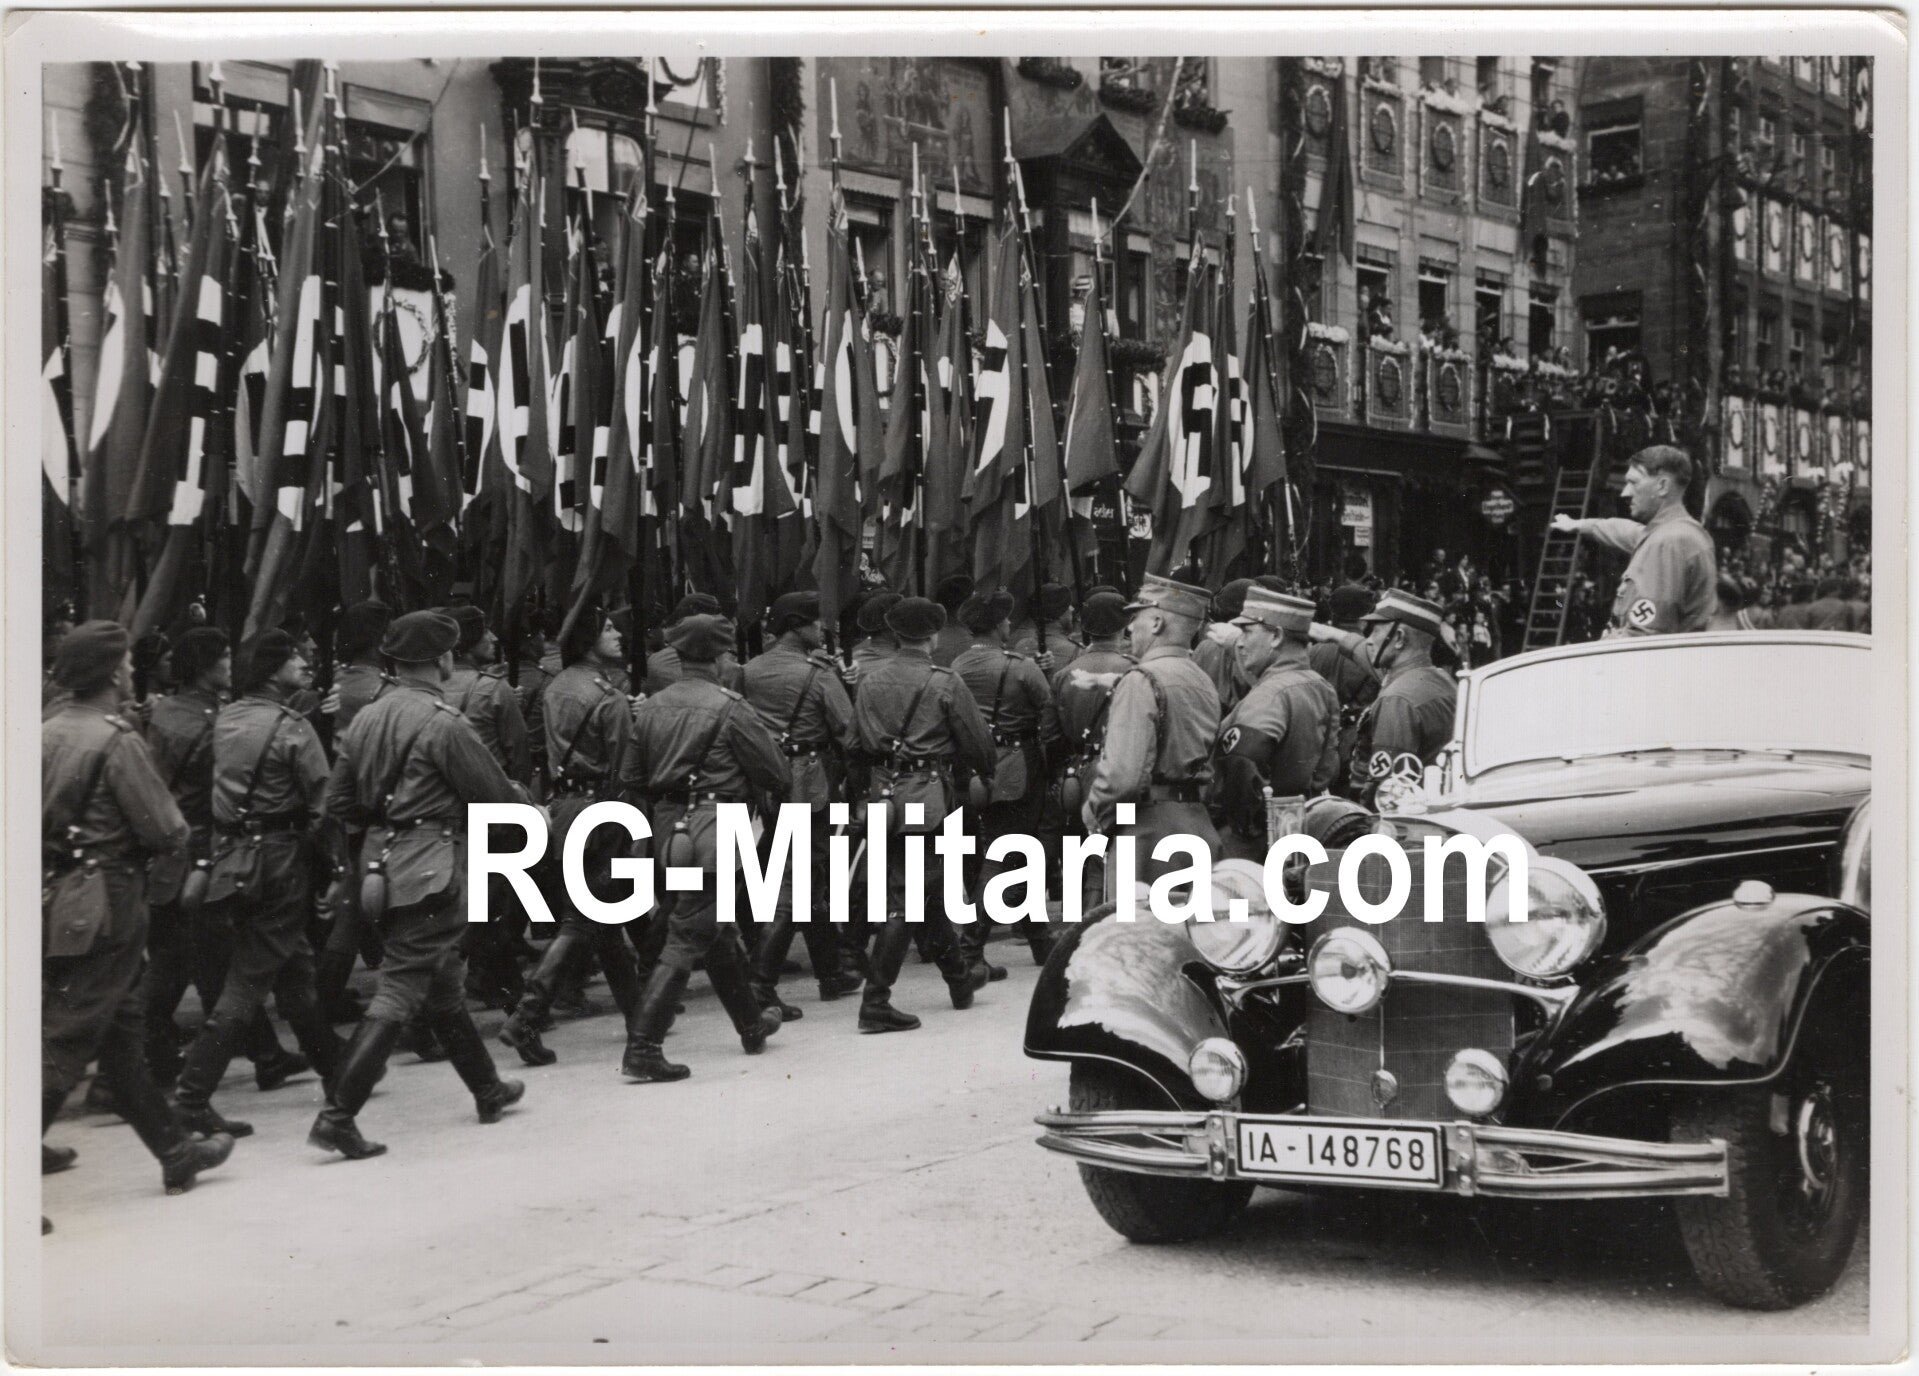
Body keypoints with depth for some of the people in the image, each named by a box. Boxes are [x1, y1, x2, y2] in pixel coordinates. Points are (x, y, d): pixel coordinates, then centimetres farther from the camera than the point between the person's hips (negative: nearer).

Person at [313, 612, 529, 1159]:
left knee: (444, 985, 21)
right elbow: (496, 795, -10)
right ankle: (337, 1115, -10)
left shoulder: (364, 720, 8)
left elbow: (338, 804, 11)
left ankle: (488, 1090, 36)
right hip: (433, 873, -9)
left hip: (382, 867, 9)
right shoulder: (443, 724, -15)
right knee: (400, 992, -6)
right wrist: (526, 800, 11)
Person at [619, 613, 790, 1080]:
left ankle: (752, 1025, 38)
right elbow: (773, 771, -6)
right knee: (688, 938, -5)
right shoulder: (728, 707, -11)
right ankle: (642, 1047, -11)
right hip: (714, 829, -7)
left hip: (668, 827, 7)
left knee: (718, 930, 22)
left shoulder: (650, 708, 6)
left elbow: (631, 776, 10)